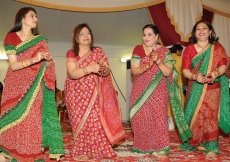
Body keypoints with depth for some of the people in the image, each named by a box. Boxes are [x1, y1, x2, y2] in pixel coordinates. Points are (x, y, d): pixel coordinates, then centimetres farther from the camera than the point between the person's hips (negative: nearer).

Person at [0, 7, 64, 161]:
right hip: (16, 86, -2)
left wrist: (48, 59, -13)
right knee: (15, 120, -1)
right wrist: (33, 60, -24)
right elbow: (13, 66, -10)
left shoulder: (40, 41, 10)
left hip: (34, 88, 2)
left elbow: (48, 66, 10)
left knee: (33, 120, -2)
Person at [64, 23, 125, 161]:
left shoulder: (98, 52, 6)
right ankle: (82, 151, 13)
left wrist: (104, 70, -24)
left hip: (93, 94, 1)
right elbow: (72, 73, -15)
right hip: (77, 95, -1)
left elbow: (108, 71, 0)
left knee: (96, 121, -7)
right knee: (81, 122, 1)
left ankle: (94, 150, 5)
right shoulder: (71, 54, -1)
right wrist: (89, 69, -30)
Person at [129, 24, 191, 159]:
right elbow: (134, 71, -7)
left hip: (158, 91, -2)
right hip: (140, 91, 2)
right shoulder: (138, 49, 2)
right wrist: (146, 66, -25)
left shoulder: (164, 52, 0)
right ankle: (143, 146, 21)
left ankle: (161, 148, 3)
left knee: (158, 118, -6)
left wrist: (158, 61, -22)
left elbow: (168, 72, -8)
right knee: (140, 119, 5)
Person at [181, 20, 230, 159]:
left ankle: (211, 147, 1)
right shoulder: (189, 49, 2)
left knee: (210, 116, -4)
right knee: (195, 116, 4)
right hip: (195, 89, 1)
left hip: (212, 89, -1)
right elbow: (185, 71, -4)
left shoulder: (217, 48, 3)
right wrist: (195, 76, -25)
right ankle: (194, 143, 17)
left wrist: (216, 73, -27)